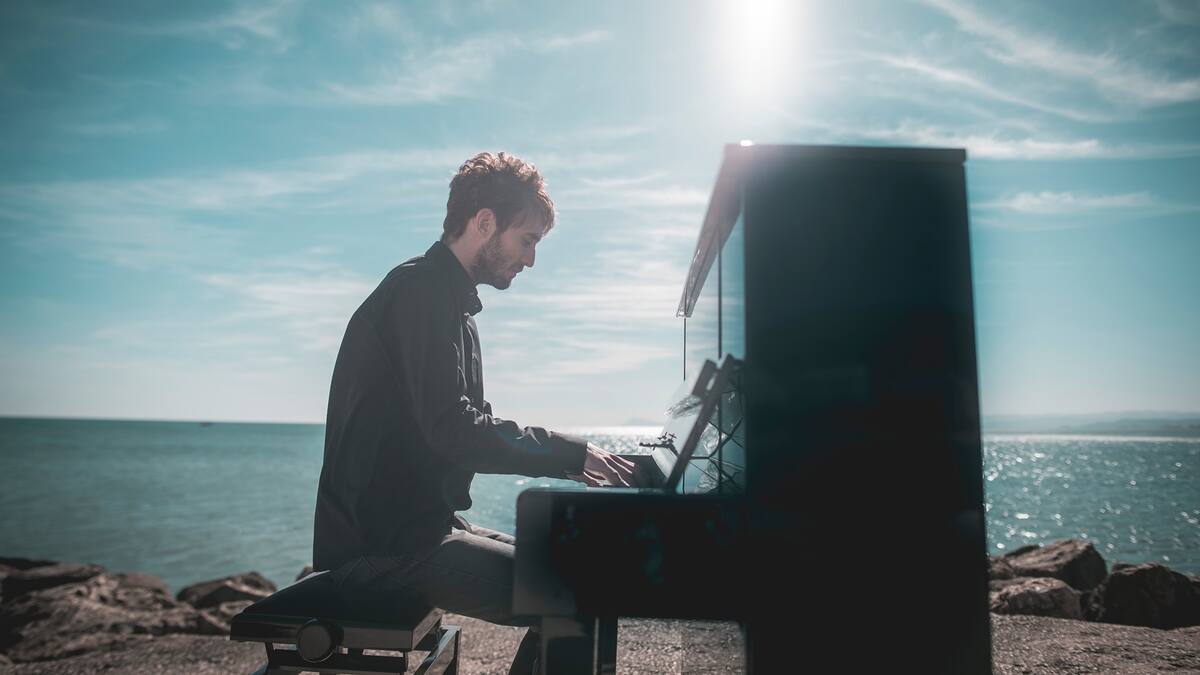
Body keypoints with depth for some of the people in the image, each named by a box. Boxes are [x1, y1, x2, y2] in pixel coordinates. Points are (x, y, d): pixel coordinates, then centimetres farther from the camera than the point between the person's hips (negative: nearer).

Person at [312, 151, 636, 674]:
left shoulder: (447, 299, 18)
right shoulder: (420, 290, -14)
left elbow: (468, 429, 18)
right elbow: (453, 431, -25)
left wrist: (566, 459, 6)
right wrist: (573, 452, -17)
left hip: (411, 526, 10)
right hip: (382, 544, -10)